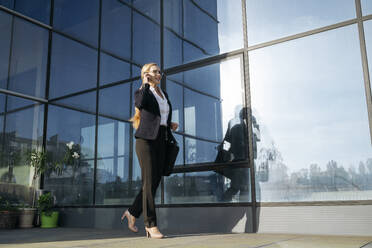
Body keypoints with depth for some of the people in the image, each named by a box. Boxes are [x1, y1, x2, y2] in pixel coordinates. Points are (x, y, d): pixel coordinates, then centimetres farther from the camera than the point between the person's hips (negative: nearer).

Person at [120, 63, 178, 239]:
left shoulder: (164, 94, 20)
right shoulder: (141, 92, -1)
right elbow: (139, 104, -26)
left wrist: (171, 124, 11)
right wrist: (146, 84, -14)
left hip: (161, 141, 7)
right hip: (146, 140, -7)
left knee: (155, 181, 7)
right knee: (149, 183, -7)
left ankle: (132, 213, 25)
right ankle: (151, 226, -2)